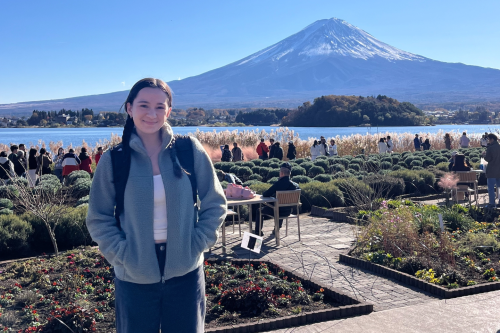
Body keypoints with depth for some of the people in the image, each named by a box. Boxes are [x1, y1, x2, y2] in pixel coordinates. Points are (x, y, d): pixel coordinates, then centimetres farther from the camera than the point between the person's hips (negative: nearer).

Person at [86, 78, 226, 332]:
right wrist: (122, 255, -10)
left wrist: (196, 245, -6)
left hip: (185, 270, 1)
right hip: (134, 276, 0)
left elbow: (215, 204, 2)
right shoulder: (113, 160, -5)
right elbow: (98, 219, 1)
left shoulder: (190, 150, -4)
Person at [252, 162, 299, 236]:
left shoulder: (278, 184, -23)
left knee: (258, 211, 20)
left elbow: (265, 195, -19)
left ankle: (258, 232, 30)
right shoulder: (295, 185, -7)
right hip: (288, 211, 5)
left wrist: (264, 193, 6)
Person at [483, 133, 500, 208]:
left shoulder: (490, 148, -14)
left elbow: (488, 159, -13)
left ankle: (492, 203, -1)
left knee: (491, 188, 0)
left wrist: (484, 154, 6)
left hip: (491, 171, -6)